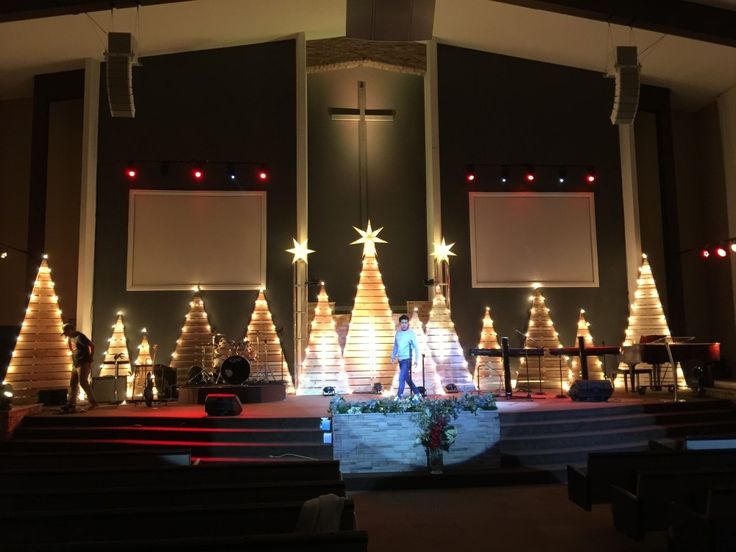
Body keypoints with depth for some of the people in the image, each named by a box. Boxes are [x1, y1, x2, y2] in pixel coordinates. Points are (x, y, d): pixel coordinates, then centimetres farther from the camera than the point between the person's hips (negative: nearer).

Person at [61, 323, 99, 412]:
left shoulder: (79, 337, -14)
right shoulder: (70, 338, 14)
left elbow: (92, 345, -20)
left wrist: (90, 359, -17)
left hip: (83, 363, -10)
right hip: (76, 364, 10)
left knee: (83, 382, -15)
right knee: (73, 383, 8)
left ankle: (93, 402, -10)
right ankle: (71, 404, 13)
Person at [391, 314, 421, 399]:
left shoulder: (411, 333, -8)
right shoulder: (398, 333, 7)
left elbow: (416, 347, -8)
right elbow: (395, 346, 18)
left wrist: (416, 359, -13)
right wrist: (393, 356, 14)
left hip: (407, 359, -6)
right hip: (400, 359, 6)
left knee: (402, 377, -12)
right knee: (406, 378, 13)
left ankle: (399, 396, -6)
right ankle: (417, 393, 25)